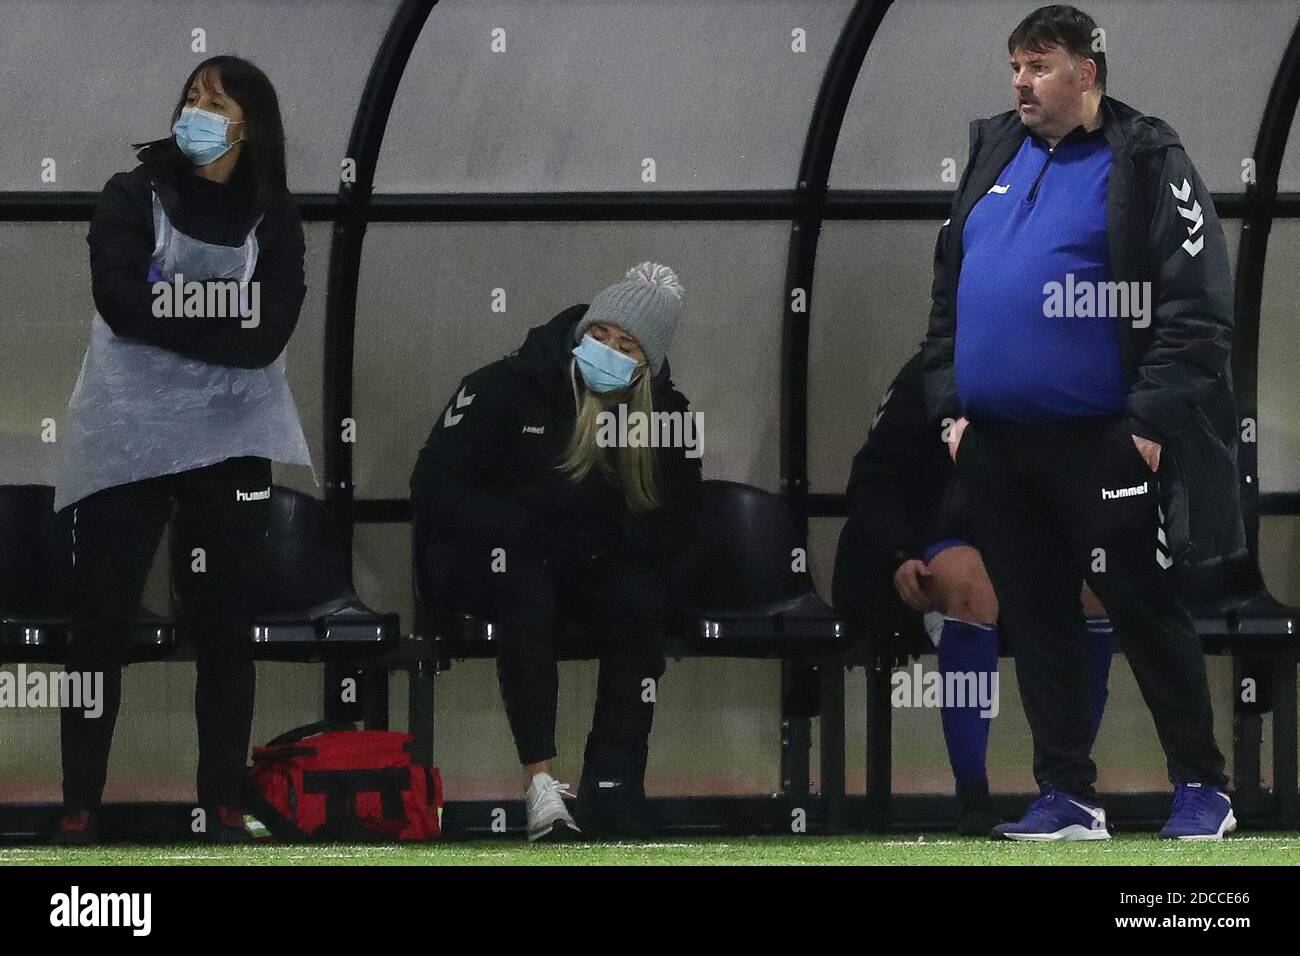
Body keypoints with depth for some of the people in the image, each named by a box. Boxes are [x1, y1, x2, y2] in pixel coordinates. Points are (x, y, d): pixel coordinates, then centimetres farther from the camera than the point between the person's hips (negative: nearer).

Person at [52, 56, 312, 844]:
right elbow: (122, 304, -15)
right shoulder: (134, 196, 0)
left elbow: (267, 336, -9)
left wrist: (171, 310, -14)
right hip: (127, 435, -2)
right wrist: (222, 322, -13)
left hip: (231, 439, 2)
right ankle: (80, 809, 3)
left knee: (227, 628, 6)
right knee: (103, 626, -1)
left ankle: (225, 808, 13)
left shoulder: (274, 220, 5)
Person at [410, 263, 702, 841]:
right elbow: (435, 492, -12)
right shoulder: (505, 389, -9)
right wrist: (530, 531, -23)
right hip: (485, 563, -3)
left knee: (642, 593, -30)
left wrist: (585, 540, -21)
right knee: (525, 586, -38)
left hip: (593, 571, 3)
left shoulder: (664, 413, 0)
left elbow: (672, 527, -4)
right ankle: (541, 783, -38)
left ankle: (613, 784, -30)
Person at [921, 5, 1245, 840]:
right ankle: (1068, 797, 14)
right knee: (1035, 618, 8)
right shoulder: (994, 156, 13)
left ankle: (1203, 789, 8)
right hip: (994, 442, 6)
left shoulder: (1147, 163, -6)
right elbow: (949, 291, 20)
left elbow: (1199, 302, -12)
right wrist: (951, 402, 11)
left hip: (1101, 447, -6)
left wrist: (1152, 419, -16)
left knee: (1147, 614, -1)